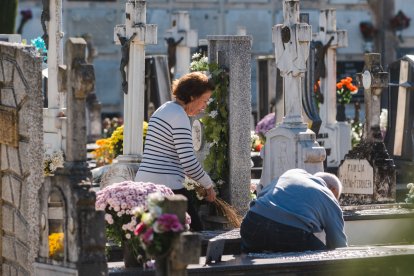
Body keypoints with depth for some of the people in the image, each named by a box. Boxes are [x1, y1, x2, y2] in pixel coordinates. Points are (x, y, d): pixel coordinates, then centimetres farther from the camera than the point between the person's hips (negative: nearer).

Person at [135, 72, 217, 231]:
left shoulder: (162, 110, 20)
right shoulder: (179, 116, -10)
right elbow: (189, 162, -16)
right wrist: (209, 186, -1)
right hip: (167, 187, -10)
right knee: (195, 232, -4)